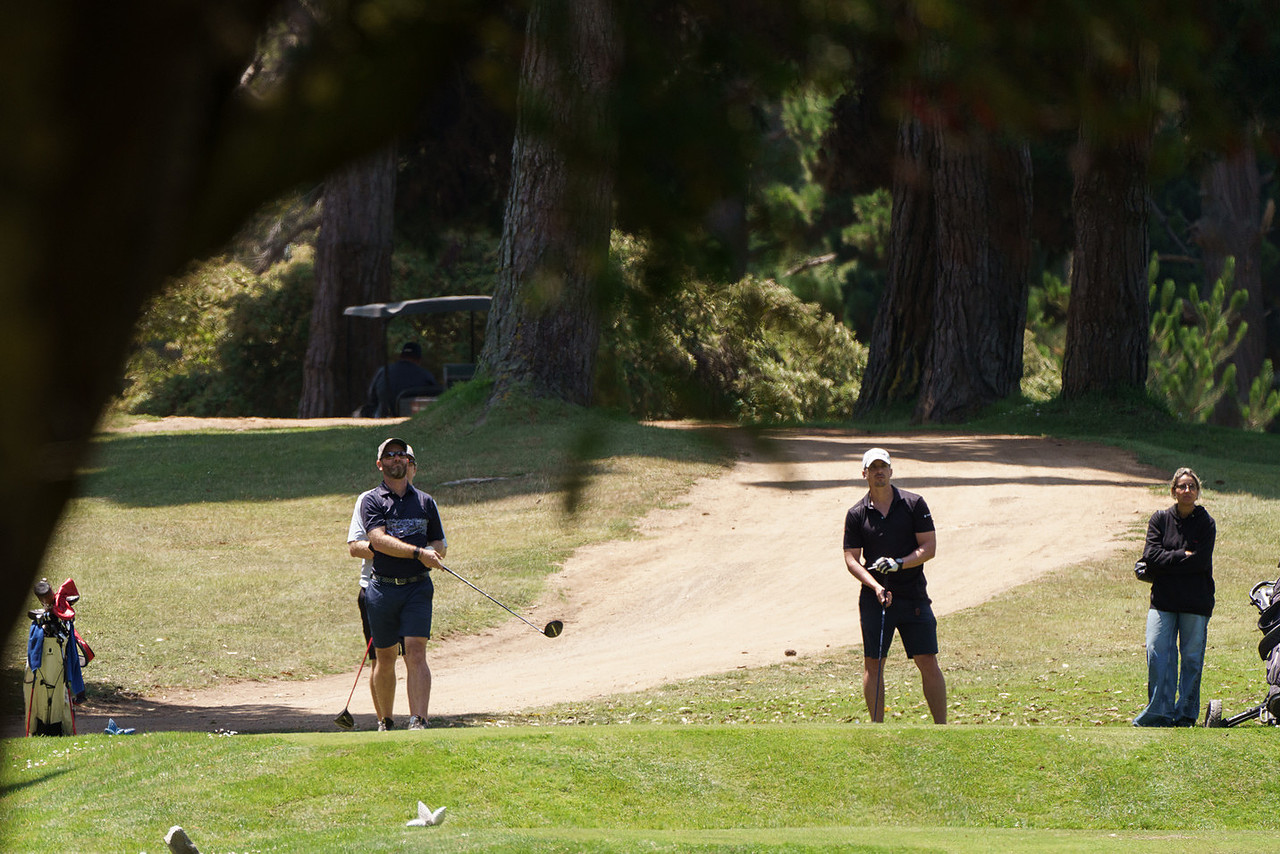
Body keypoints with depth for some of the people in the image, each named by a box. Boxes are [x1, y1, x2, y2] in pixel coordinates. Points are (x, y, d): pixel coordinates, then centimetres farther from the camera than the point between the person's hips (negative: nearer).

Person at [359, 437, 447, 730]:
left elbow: (439, 546, 18)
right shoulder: (371, 500, 3)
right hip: (382, 588, -1)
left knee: (416, 652, -13)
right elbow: (378, 541, -12)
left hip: (417, 587, 1)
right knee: (384, 658, 6)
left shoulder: (425, 501, 13)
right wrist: (418, 553, -19)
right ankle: (385, 722, 20)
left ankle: (418, 721, -20)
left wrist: (420, 552, -5)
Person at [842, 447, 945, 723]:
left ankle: (941, 728, 3)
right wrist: (876, 587, -15)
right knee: (873, 663, 0)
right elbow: (851, 559, 1)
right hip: (874, 597, 1)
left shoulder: (914, 504, 3)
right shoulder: (856, 514, 5)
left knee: (928, 663, -3)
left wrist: (899, 563, -16)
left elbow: (929, 546, -1)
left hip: (913, 595, -1)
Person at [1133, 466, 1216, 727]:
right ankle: (1160, 713, -3)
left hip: (1196, 602, -1)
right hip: (1163, 599, 1)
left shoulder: (1206, 523, 0)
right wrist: (1184, 557, -12)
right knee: (1157, 652, -9)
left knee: (1192, 657, 2)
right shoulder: (1160, 519, 6)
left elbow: (1201, 561, -11)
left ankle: (1186, 714, 12)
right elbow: (1151, 556, -5)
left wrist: (1167, 561, -9)